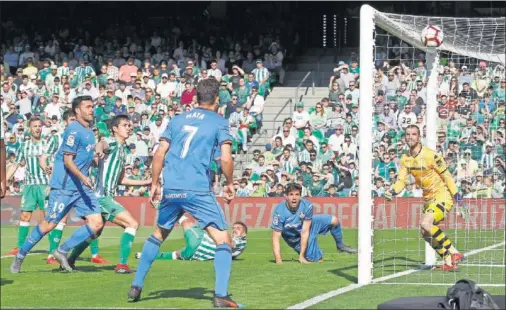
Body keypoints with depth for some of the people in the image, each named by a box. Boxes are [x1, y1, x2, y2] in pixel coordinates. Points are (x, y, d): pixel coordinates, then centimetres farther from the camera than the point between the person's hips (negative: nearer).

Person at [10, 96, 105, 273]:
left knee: (97, 224, -4)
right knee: (48, 225, -4)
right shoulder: (74, 130, -14)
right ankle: (20, 257, 13)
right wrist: (82, 177, -29)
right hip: (64, 187, -8)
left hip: (82, 187, 8)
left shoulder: (88, 131, 13)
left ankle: (62, 252, 6)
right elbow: (67, 160, -20)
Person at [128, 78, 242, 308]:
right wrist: (230, 184, 9)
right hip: (199, 190, -5)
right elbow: (226, 159, -7)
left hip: (171, 189, 5)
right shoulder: (219, 123, 3)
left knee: (158, 235, 24)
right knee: (223, 240, 0)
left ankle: (136, 286, 24)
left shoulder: (178, 120, 15)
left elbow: (159, 154, 9)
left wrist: (154, 184, 16)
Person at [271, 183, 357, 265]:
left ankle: (340, 245, 18)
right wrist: (278, 262, -39)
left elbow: (305, 232, -26)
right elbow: (276, 239, -32)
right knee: (318, 260, -8)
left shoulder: (307, 206, -29)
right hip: (296, 239, -2)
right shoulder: (279, 212, -34)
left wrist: (301, 256, -28)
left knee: (334, 221, -11)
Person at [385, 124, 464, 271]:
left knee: (425, 224, -26)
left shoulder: (431, 155, -19)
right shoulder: (405, 159, 1)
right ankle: (449, 262, 17)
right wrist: (392, 191, -18)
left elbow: (446, 175, -14)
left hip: (442, 195, -8)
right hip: (428, 198, 8)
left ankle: (454, 253, -16)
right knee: (426, 233, 6)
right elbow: (401, 181, 2)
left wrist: (457, 196, -16)